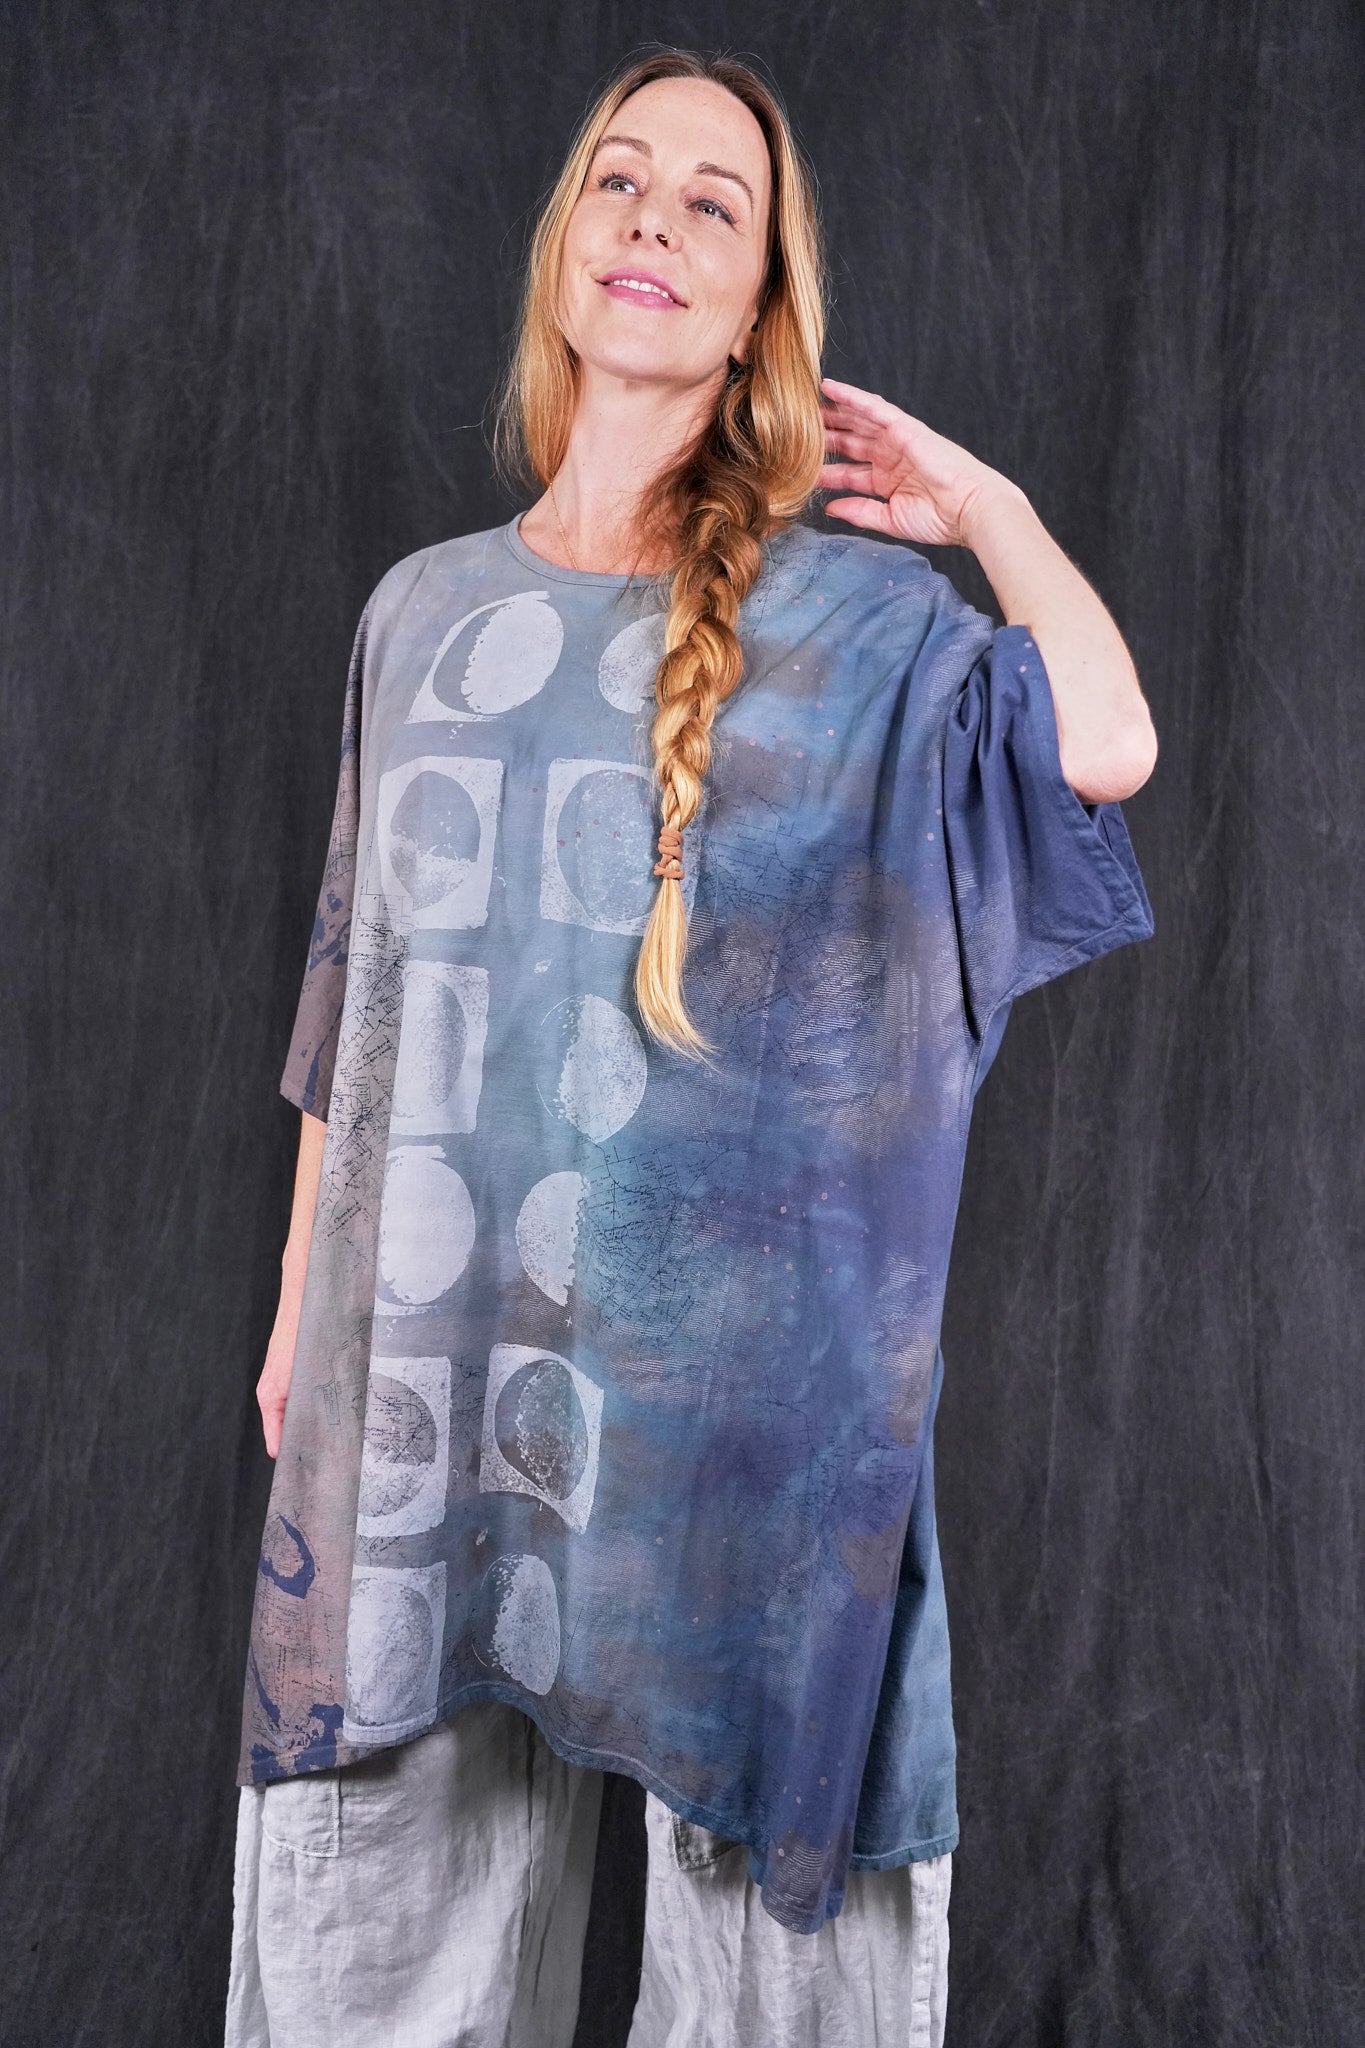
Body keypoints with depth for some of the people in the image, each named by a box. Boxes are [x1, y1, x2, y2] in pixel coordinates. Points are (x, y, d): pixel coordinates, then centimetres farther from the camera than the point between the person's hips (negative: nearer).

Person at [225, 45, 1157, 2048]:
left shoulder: (852, 615, 1)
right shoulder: (423, 610, 11)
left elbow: (1103, 742, -19)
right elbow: (354, 985, 14)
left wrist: (984, 501, -3)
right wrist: (302, 1296, 14)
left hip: (723, 1345, -3)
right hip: (434, 1344, 4)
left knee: (753, 1877, 8)